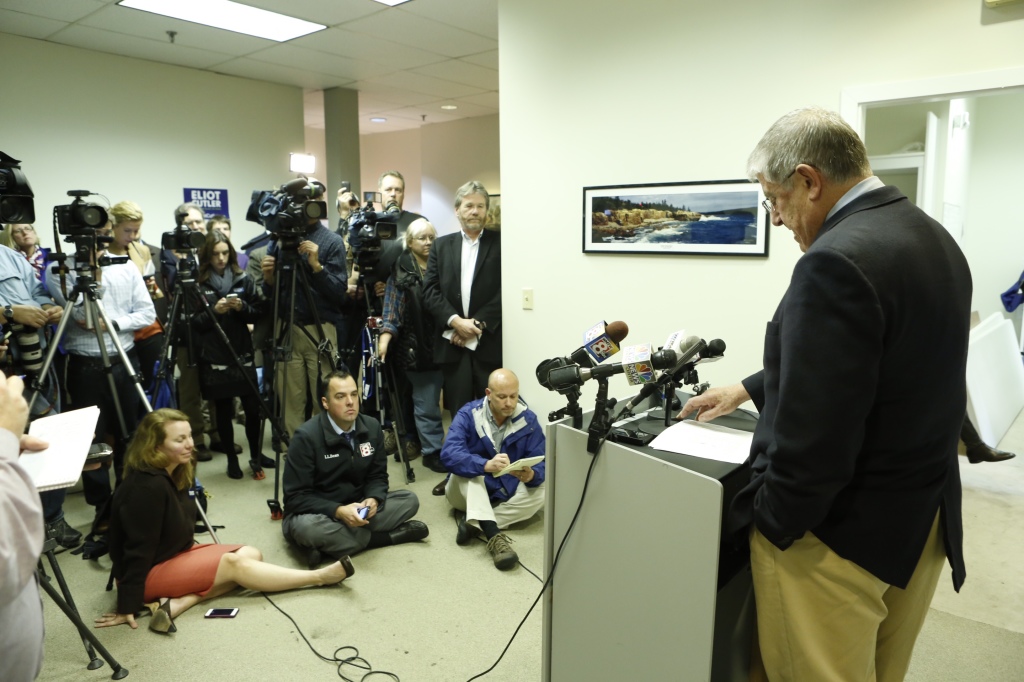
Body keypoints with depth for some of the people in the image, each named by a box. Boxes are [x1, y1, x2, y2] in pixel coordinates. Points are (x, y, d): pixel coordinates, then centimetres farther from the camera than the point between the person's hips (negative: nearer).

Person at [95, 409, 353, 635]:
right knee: (234, 565, -18)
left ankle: (177, 603, -20)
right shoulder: (146, 488, -28)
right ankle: (319, 577, -15)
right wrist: (127, 606, -20)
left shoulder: (175, 474, 1)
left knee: (251, 554, -4)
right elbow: (138, 550, -25)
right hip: (149, 572, -9)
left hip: (177, 553, 10)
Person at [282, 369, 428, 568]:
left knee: (409, 500, -11)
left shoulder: (372, 427, -5)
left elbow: (378, 476, 3)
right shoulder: (306, 437, -20)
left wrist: (373, 500, -20)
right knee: (307, 527, -39)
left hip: (356, 509, 5)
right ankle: (389, 536, -20)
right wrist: (338, 511, -31)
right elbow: (296, 497, -19)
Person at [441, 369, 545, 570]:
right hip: (469, 491, -2)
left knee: (541, 491, -25)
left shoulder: (528, 419, -11)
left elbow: (540, 464, -16)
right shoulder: (468, 414, -17)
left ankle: (472, 522, -28)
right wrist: (486, 465, -51)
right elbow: (449, 455, -33)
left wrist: (531, 475, -42)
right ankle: (493, 535, -47)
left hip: (506, 493, 2)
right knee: (469, 469, -33)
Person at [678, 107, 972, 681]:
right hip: (924, 522, 9)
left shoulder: (838, 260, -26)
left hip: (842, 532, -9)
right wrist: (752, 389, 19)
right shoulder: (935, 239, 6)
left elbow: (812, 437, -27)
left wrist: (765, 523, -12)